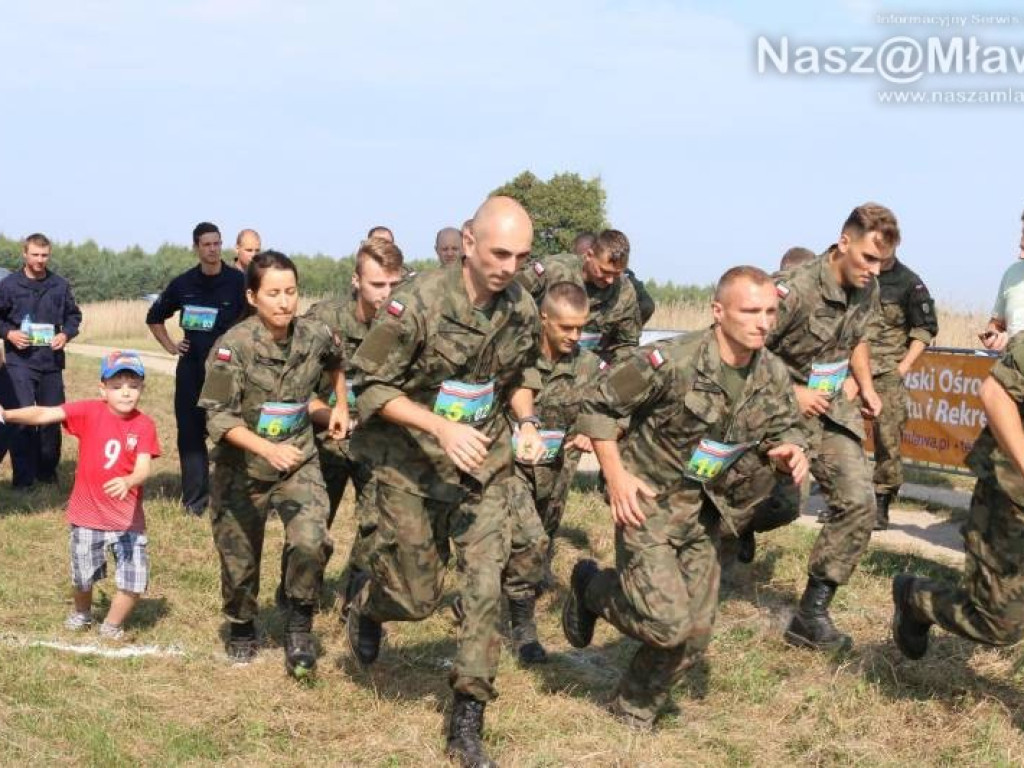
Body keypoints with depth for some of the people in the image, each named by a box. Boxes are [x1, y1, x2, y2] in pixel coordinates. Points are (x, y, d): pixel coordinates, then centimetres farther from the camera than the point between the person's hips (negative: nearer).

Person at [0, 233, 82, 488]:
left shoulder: (60, 285, 5)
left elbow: (73, 315, 14)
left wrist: (66, 334, -5)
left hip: (51, 361, 3)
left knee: (52, 419, 10)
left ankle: (47, 472, 25)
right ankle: (24, 478, -4)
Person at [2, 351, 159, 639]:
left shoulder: (144, 425, -11)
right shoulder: (89, 412, -10)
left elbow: (143, 468, -20)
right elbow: (45, 414, -18)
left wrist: (128, 481, -41)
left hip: (127, 517, 0)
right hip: (87, 513, 0)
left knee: (134, 580, -1)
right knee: (83, 577, 18)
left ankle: (112, 625, 26)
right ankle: (82, 613, 50)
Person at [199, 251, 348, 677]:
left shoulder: (316, 336, -9)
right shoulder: (233, 346, -21)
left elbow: (335, 361, 18)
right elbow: (218, 416, -22)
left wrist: (340, 406, 19)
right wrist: (267, 448, -34)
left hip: (299, 461, 2)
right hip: (241, 466, -2)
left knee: (311, 542, -22)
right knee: (239, 559, 12)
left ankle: (299, 627, 1)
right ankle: (241, 629, 40)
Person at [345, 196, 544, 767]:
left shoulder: (521, 309, -5)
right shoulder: (418, 303, -21)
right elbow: (372, 387, -16)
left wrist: (527, 422, -5)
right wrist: (441, 427, -28)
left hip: (485, 464, 4)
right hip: (411, 464, -4)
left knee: (486, 584, -5)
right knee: (417, 596, 6)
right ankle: (367, 608, 43)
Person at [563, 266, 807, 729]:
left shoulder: (774, 375, -4)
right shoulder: (673, 361, -23)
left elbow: (783, 430, 12)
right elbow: (598, 406, -14)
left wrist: (790, 451, -13)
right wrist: (616, 474, -19)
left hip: (704, 512, 7)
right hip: (647, 502, -6)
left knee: (694, 635, 8)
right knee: (668, 624, -14)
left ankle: (632, 716, 31)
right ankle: (591, 589, 16)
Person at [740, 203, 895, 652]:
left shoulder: (867, 290, 1)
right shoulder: (794, 291, -24)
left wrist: (866, 387, 9)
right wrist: (791, 392, -19)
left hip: (835, 408, 7)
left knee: (858, 503, -5)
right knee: (788, 500, -19)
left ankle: (811, 614, 5)